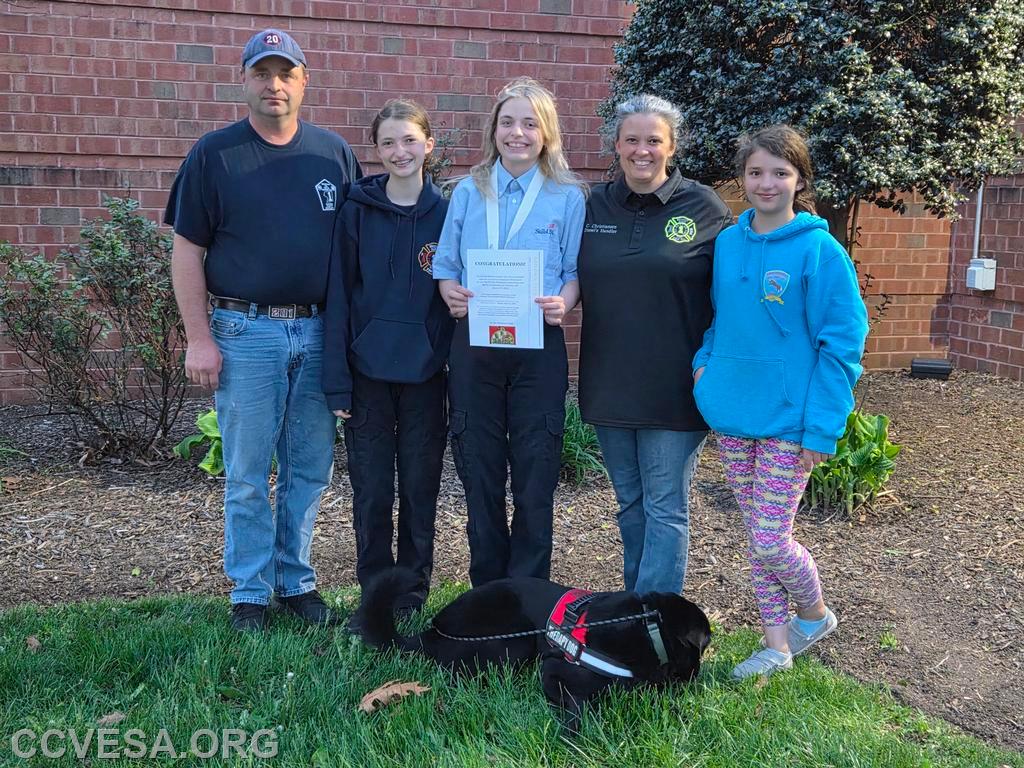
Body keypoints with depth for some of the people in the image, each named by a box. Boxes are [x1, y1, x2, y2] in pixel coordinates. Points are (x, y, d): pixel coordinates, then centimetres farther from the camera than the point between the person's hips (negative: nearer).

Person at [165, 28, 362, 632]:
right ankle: (251, 592, 16)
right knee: (247, 475, 3)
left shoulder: (334, 153, 8)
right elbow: (187, 251, 0)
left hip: (318, 332, 3)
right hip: (245, 333, -2)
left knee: (311, 468, 9)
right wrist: (199, 338, -7)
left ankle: (297, 581, 23)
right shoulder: (215, 153, 1)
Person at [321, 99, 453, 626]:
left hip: (425, 372, 0)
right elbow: (339, 294, -2)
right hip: (369, 371, 0)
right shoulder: (358, 210, 0)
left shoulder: (446, 213, 2)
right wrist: (336, 379, -7)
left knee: (420, 491, 8)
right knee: (370, 493, 6)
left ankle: (412, 598, 22)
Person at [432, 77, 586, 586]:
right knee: (478, 470, 7)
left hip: (539, 347, -2)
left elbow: (576, 272, 3)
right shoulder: (467, 192, 8)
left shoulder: (567, 197, 3)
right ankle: (486, 589, 22)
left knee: (535, 472, 2)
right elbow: (445, 266, 9)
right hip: (474, 345, 2)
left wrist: (563, 304, -17)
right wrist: (452, 294, -12)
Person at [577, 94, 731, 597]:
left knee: (665, 509, 1)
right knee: (630, 503, 15)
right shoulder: (595, 206, 7)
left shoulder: (703, 208, -4)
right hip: (609, 384, 5)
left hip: (672, 387, -4)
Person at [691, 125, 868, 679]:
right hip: (731, 414, 5)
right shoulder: (726, 243, 4)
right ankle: (776, 644, 28)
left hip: (788, 420, -5)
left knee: (771, 541, -2)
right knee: (755, 534, 13)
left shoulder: (821, 251, -11)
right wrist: (704, 361, 1)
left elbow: (842, 344, -11)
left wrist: (822, 428, -16)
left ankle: (815, 614, 28)